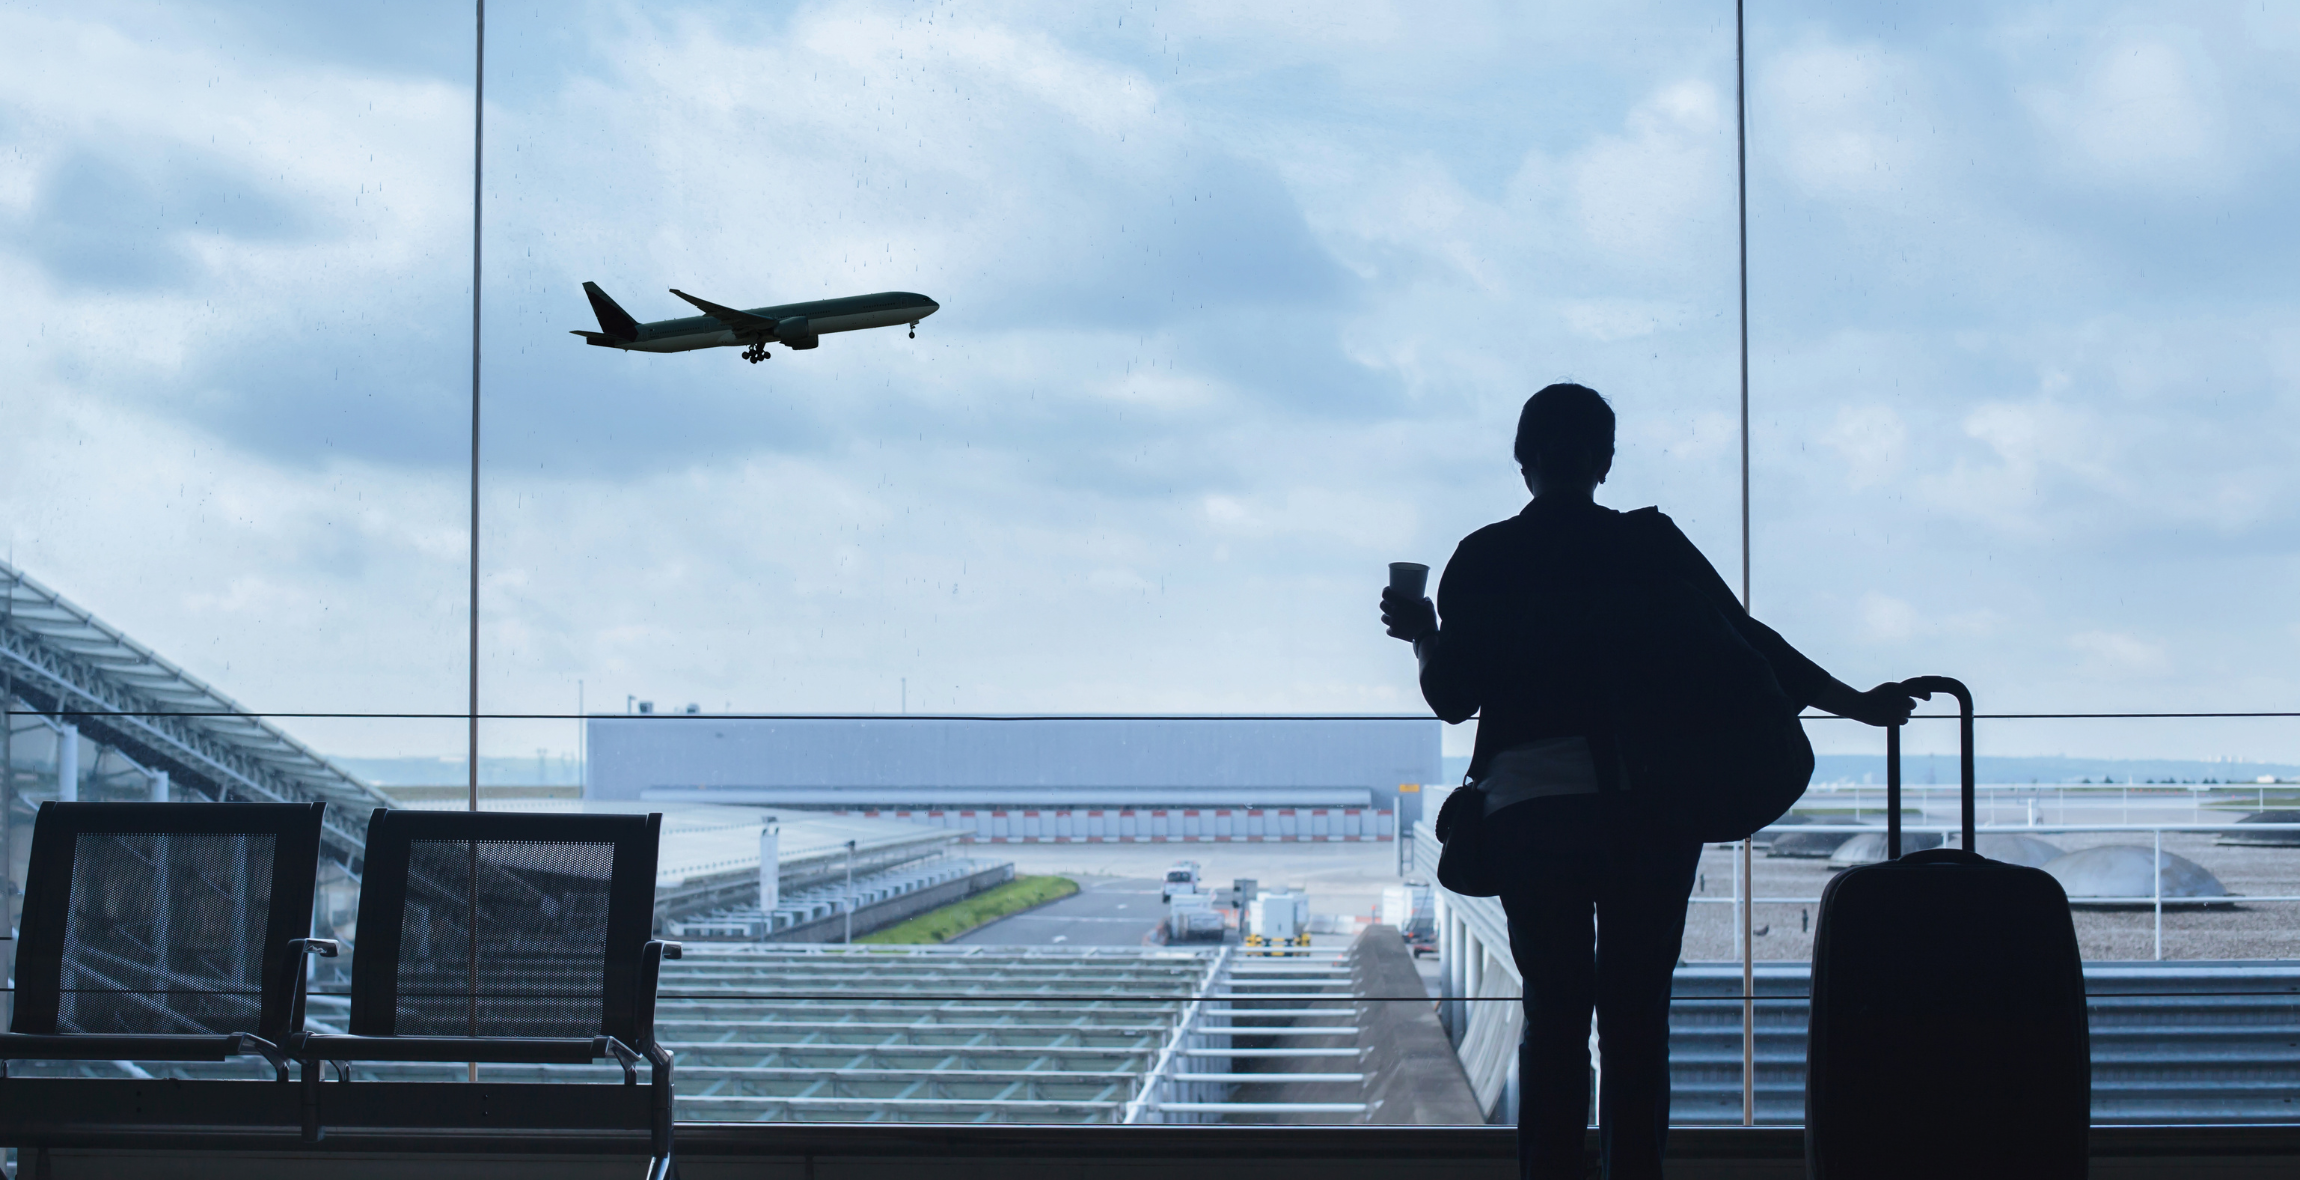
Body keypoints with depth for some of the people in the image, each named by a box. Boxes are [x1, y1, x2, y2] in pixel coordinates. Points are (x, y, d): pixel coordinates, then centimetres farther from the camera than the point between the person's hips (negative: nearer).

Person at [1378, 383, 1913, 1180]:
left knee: (1553, 1015, 5)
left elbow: (1452, 696, 3)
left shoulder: (1482, 561, 3)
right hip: (1648, 807, 0)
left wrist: (1422, 636, 23)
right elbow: (1745, 642, 2)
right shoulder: (1653, 546, 3)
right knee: (1637, 1016, 4)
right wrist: (1856, 703, 11)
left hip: (1529, 806, 0)